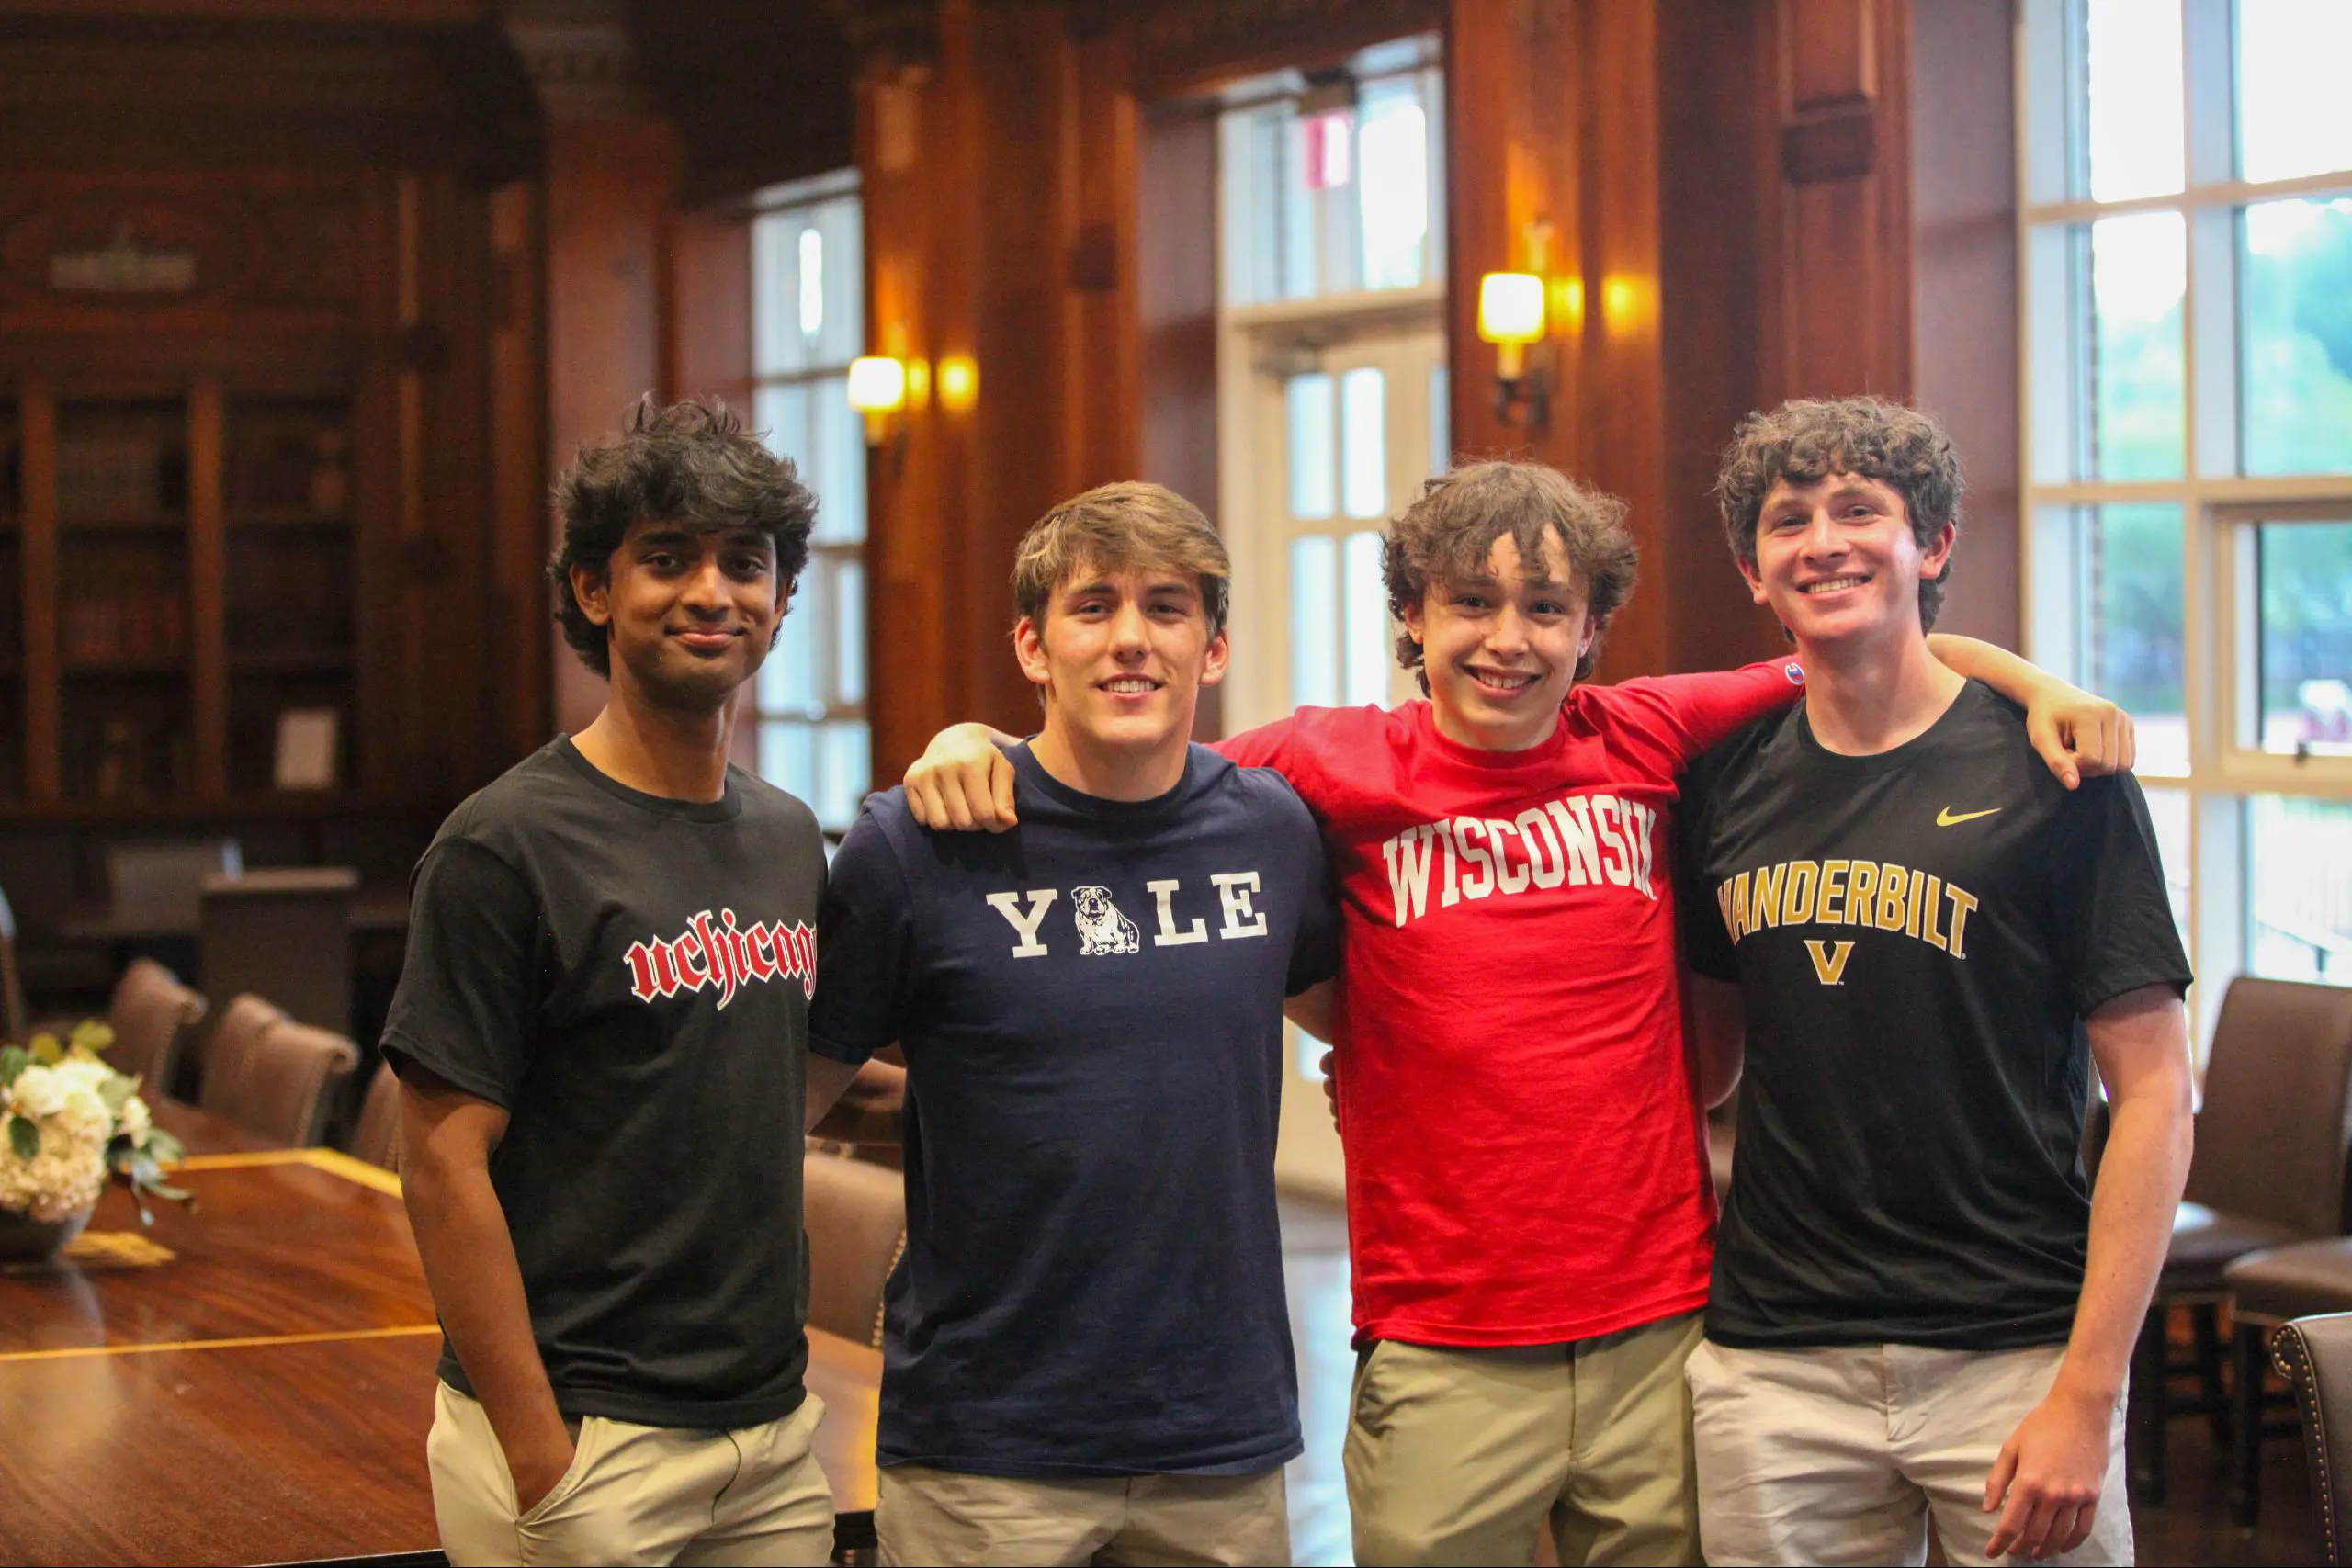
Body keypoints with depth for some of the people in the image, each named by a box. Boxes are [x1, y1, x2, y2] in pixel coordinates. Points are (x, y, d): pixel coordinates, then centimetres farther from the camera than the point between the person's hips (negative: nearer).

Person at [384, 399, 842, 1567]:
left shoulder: (792, 837, 10)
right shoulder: (507, 846, -11)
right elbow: (444, 1168, -14)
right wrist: (538, 1460, -17)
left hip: (775, 1426, 6)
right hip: (583, 1438, -6)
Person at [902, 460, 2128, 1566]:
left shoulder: (1649, 743, 4)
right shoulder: (1341, 770, -1)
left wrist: (2038, 687, 2)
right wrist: (971, 743, -11)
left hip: (1662, 1338, 2)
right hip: (1442, 1360, -2)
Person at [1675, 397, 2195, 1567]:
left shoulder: (2045, 772, -5)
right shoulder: (1726, 786, 6)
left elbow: (2155, 1089, -7)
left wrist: (2087, 1394, -13)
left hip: (2012, 1356, -3)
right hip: (1773, 1360, 3)